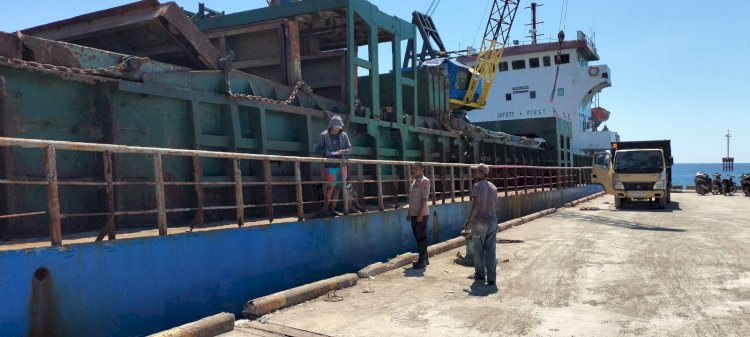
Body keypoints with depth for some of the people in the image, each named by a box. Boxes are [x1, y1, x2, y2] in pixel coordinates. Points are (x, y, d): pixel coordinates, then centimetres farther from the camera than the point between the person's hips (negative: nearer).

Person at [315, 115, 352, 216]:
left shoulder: (344, 135, 9)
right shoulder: (324, 135, 0)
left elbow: (349, 148, 10)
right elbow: (317, 149, 1)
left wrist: (343, 151, -11)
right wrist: (326, 152, -17)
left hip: (341, 165, 4)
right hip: (330, 165, -4)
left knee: (338, 187, 3)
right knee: (331, 186, -13)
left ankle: (332, 209, 11)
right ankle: (325, 208, -4)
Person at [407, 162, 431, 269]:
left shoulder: (424, 181, -11)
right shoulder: (414, 181, 17)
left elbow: (424, 198, -18)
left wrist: (420, 214, -22)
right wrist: (409, 212, 19)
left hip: (421, 214, -9)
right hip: (414, 214, 9)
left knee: (421, 237, -5)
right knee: (418, 236, 14)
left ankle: (422, 261, 1)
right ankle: (424, 259, 23)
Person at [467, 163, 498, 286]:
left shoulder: (477, 185, -10)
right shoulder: (493, 187, 10)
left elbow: (476, 204, -17)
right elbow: (495, 204, 12)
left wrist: (470, 219, -11)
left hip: (479, 221, -5)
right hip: (492, 221, 5)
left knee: (478, 249, 9)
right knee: (490, 250, 4)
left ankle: (480, 274, 21)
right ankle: (491, 278, 3)